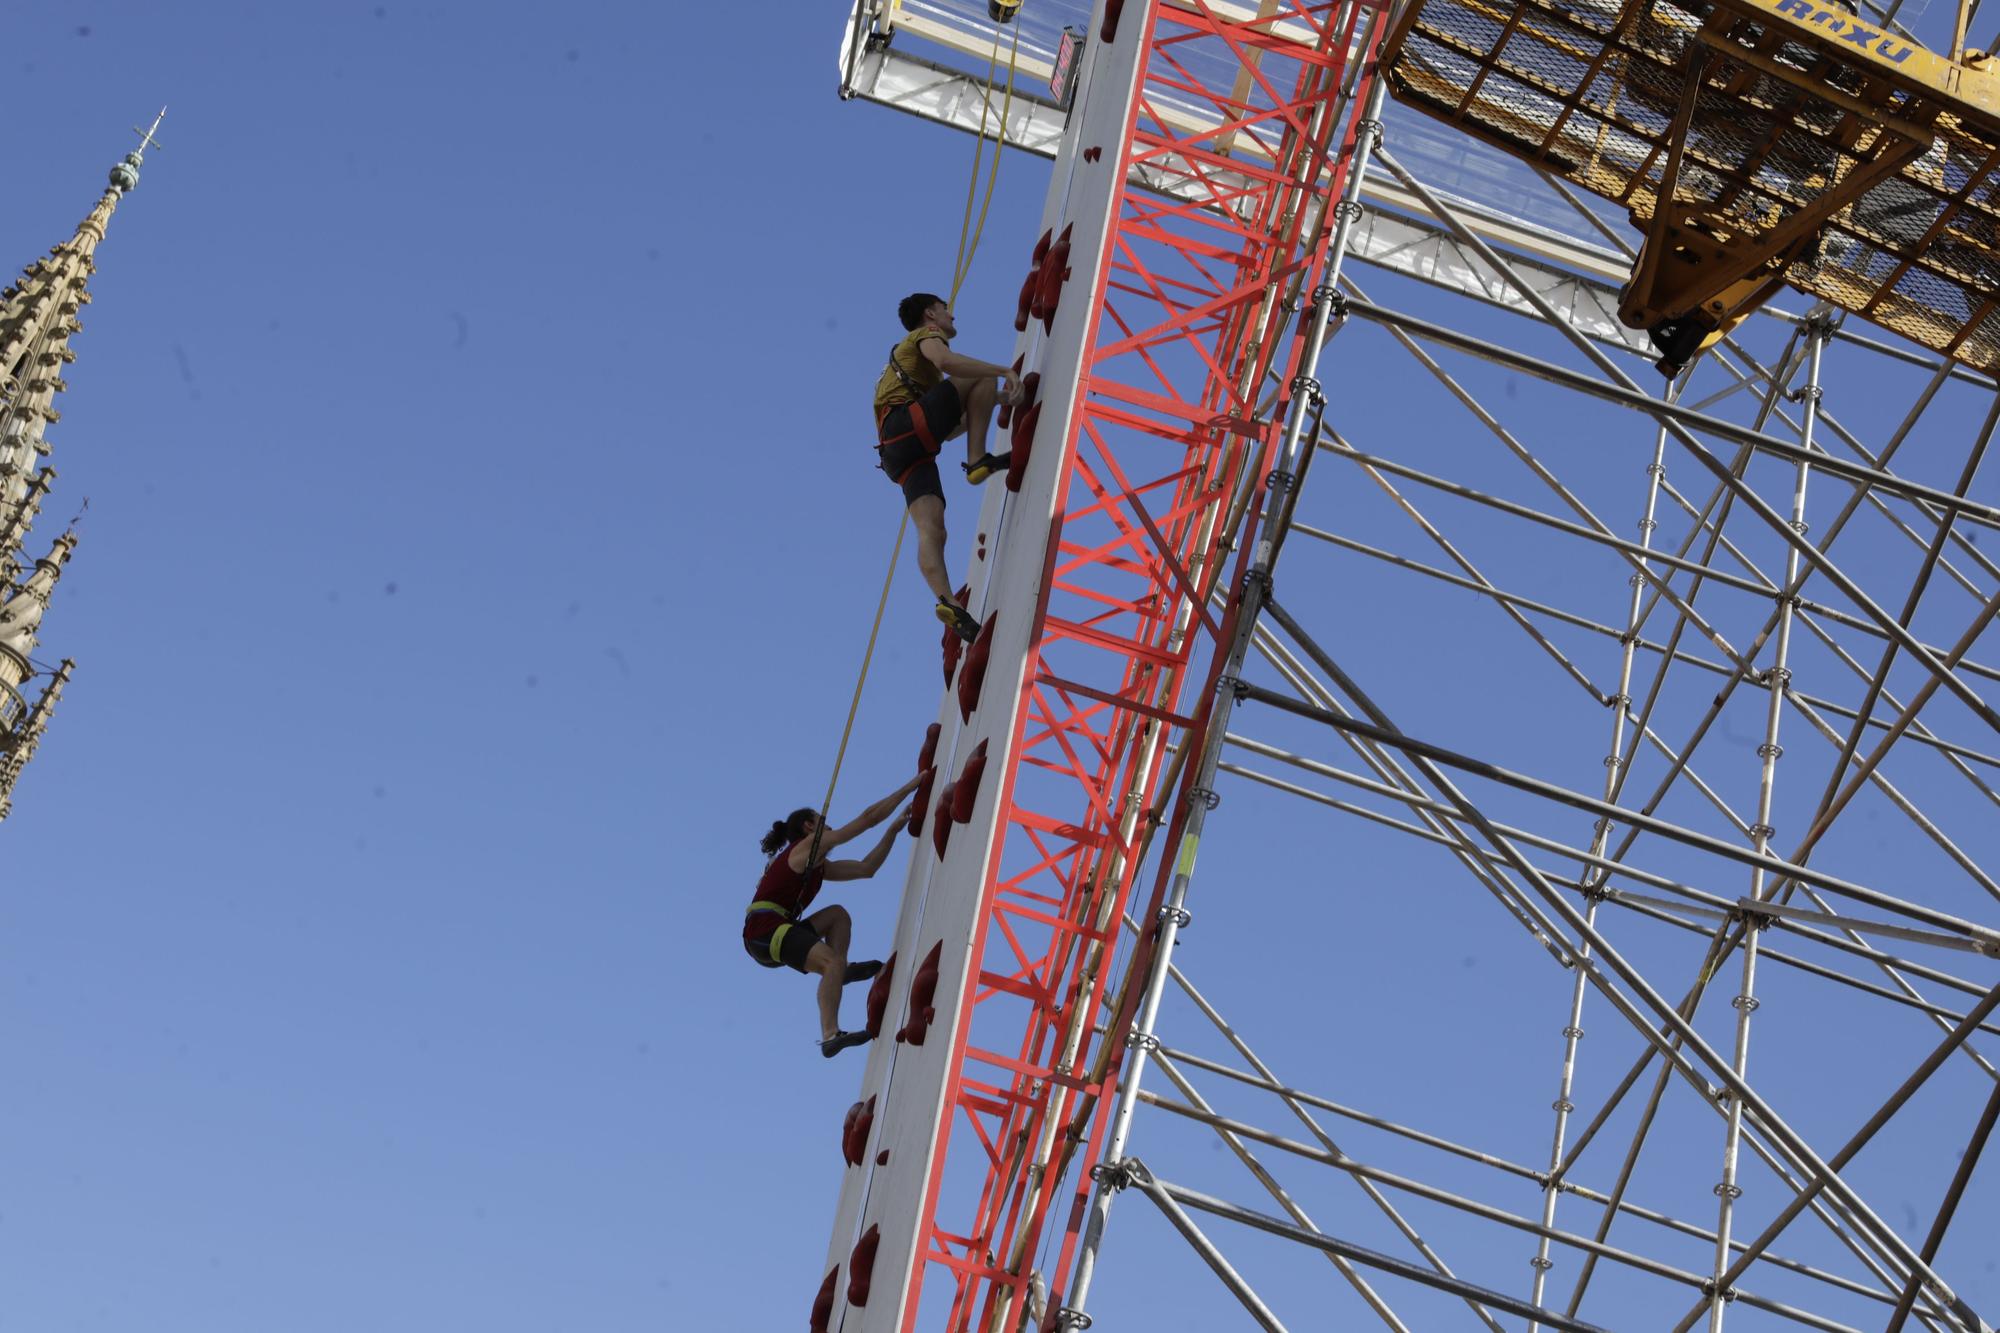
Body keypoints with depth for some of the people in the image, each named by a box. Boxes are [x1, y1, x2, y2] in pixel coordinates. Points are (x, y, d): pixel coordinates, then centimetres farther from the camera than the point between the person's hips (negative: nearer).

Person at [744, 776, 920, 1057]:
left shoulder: (820, 866, 28)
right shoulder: (809, 846, 2)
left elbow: (866, 868, 27)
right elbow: (868, 817, 1)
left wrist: (894, 828, 26)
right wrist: (910, 787, 8)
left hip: (769, 937, 10)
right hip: (765, 930, -10)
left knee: (838, 915, 21)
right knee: (832, 962, -27)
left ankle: (841, 971, -2)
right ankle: (830, 1036, -39)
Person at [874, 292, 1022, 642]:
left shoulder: (909, 355, 41)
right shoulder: (927, 334, 13)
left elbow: (952, 426, 42)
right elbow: (947, 361, -15)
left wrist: (991, 402, 39)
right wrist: (1006, 371, -14)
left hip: (898, 453, 8)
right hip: (905, 426, -8)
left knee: (931, 531, -12)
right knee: (982, 376, -6)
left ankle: (946, 601, -32)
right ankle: (978, 460, -14)